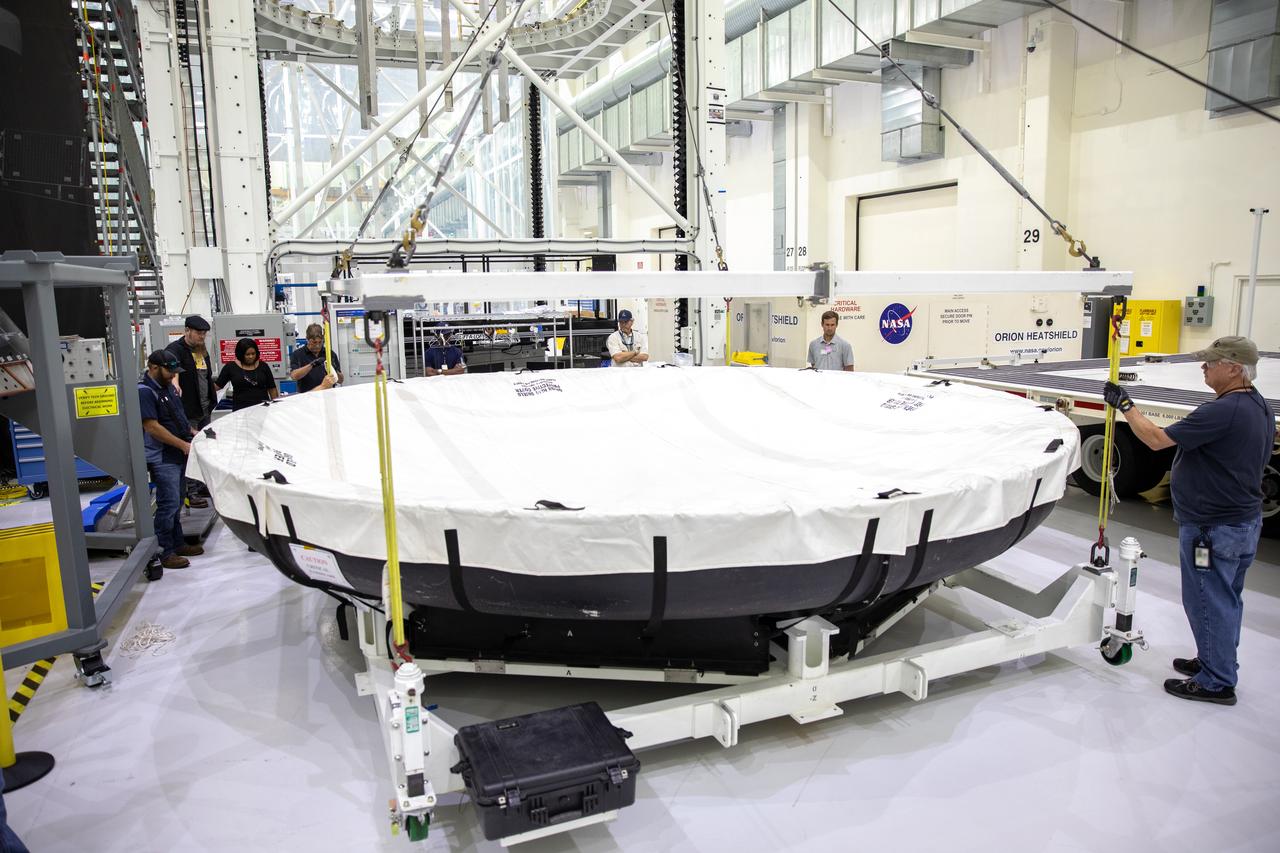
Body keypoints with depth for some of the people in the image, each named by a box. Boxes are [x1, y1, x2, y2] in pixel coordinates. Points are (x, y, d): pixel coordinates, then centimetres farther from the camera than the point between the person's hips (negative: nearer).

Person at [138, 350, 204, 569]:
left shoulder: (167, 387, 14)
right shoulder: (145, 391, -14)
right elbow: (152, 427, -20)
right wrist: (184, 445, -19)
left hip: (178, 456, 9)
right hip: (162, 458, -9)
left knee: (177, 503, 16)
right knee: (168, 505, -6)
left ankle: (178, 544, 26)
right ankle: (166, 553, 1)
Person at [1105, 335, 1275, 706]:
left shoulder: (1223, 412, -26)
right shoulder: (1260, 407, 7)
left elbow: (1157, 439, -25)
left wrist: (1125, 406, -13)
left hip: (1212, 529, -10)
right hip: (1244, 521, 10)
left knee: (1207, 602, 2)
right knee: (1225, 600, 21)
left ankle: (1216, 683, 14)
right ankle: (1217, 662, 37)